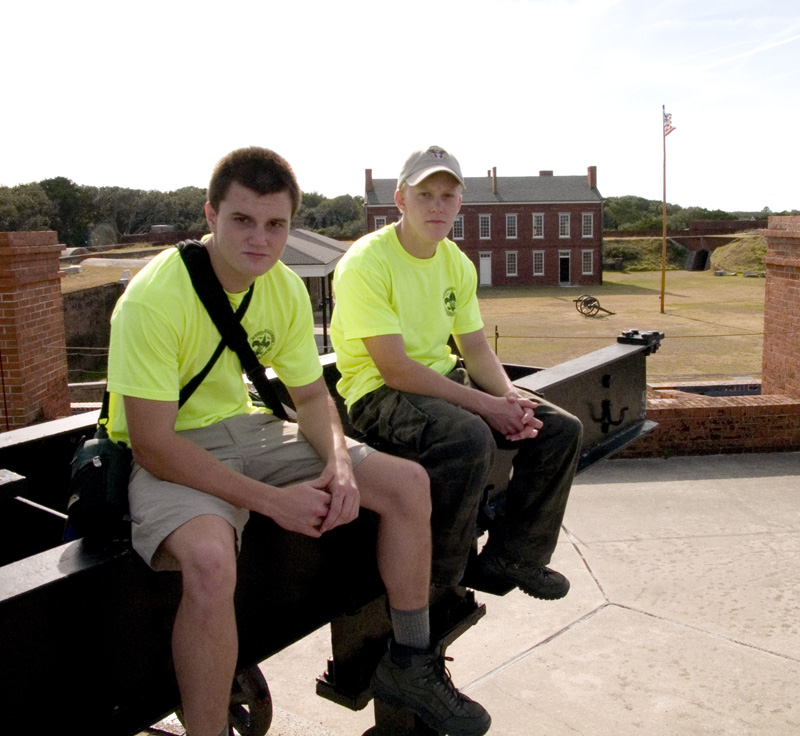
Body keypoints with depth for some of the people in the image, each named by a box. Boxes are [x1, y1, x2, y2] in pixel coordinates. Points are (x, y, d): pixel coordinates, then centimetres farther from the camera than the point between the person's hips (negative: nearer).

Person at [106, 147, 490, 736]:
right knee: (211, 556, -40)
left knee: (408, 483, -2)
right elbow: (153, 446, -24)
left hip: (245, 429, 6)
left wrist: (340, 462, -16)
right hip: (168, 454, -6)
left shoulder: (286, 288, -4)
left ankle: (410, 665, 14)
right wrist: (273, 500, -26)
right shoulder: (154, 299, -24)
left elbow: (311, 395, 6)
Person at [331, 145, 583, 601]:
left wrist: (509, 397, -13)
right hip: (379, 393, -8)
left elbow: (476, 348, 8)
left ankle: (512, 556, 12)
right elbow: (394, 368, -22)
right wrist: (485, 405, -23)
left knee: (562, 429, -3)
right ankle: (440, 581, -13)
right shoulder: (366, 263, -16)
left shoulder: (458, 263, 8)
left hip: (444, 381, 8)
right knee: (470, 438, -36)